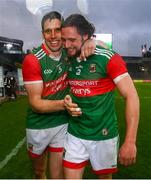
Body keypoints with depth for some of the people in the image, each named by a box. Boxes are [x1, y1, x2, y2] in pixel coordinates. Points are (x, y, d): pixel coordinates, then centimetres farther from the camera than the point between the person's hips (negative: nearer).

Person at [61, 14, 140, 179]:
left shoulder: (108, 58, -16)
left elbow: (131, 96, -18)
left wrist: (130, 142, -22)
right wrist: (67, 101, -9)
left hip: (103, 134, -3)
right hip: (75, 134, 4)